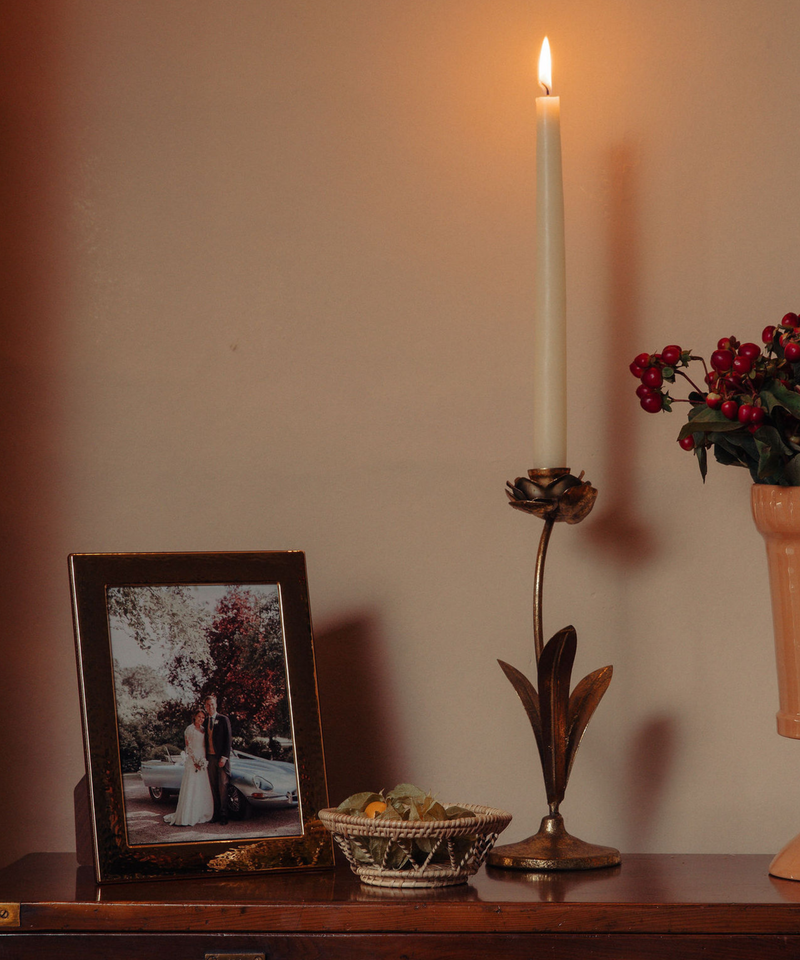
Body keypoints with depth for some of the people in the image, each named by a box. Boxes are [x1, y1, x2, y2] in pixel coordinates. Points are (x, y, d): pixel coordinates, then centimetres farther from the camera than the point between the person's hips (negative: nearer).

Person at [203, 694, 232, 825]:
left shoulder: (223, 720, 0)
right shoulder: (205, 721, 13)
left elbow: (228, 739, -3)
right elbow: (205, 739, 15)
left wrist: (224, 757, -10)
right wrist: (204, 757, 5)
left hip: (221, 758, -4)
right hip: (209, 757, 4)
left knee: (222, 786, -5)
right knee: (213, 787, 4)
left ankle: (223, 815, -2)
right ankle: (216, 814, 7)